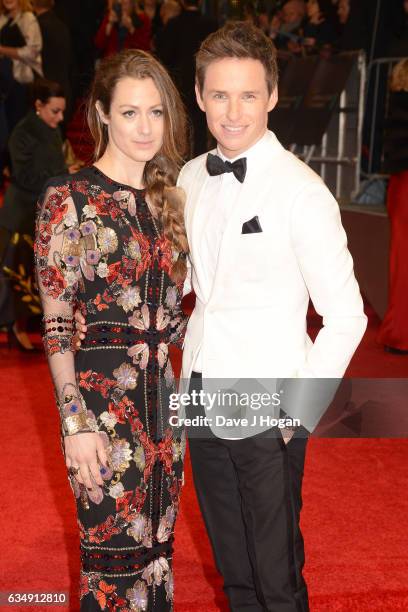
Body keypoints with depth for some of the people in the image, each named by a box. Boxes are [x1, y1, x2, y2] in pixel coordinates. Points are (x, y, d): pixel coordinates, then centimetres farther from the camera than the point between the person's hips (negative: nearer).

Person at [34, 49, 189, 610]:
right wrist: (76, 423, -14)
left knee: (156, 552, 16)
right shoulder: (69, 199, -8)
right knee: (115, 563, 4)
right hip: (102, 396, -6)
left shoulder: (167, 197, 10)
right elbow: (56, 325, -10)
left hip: (164, 395, 6)